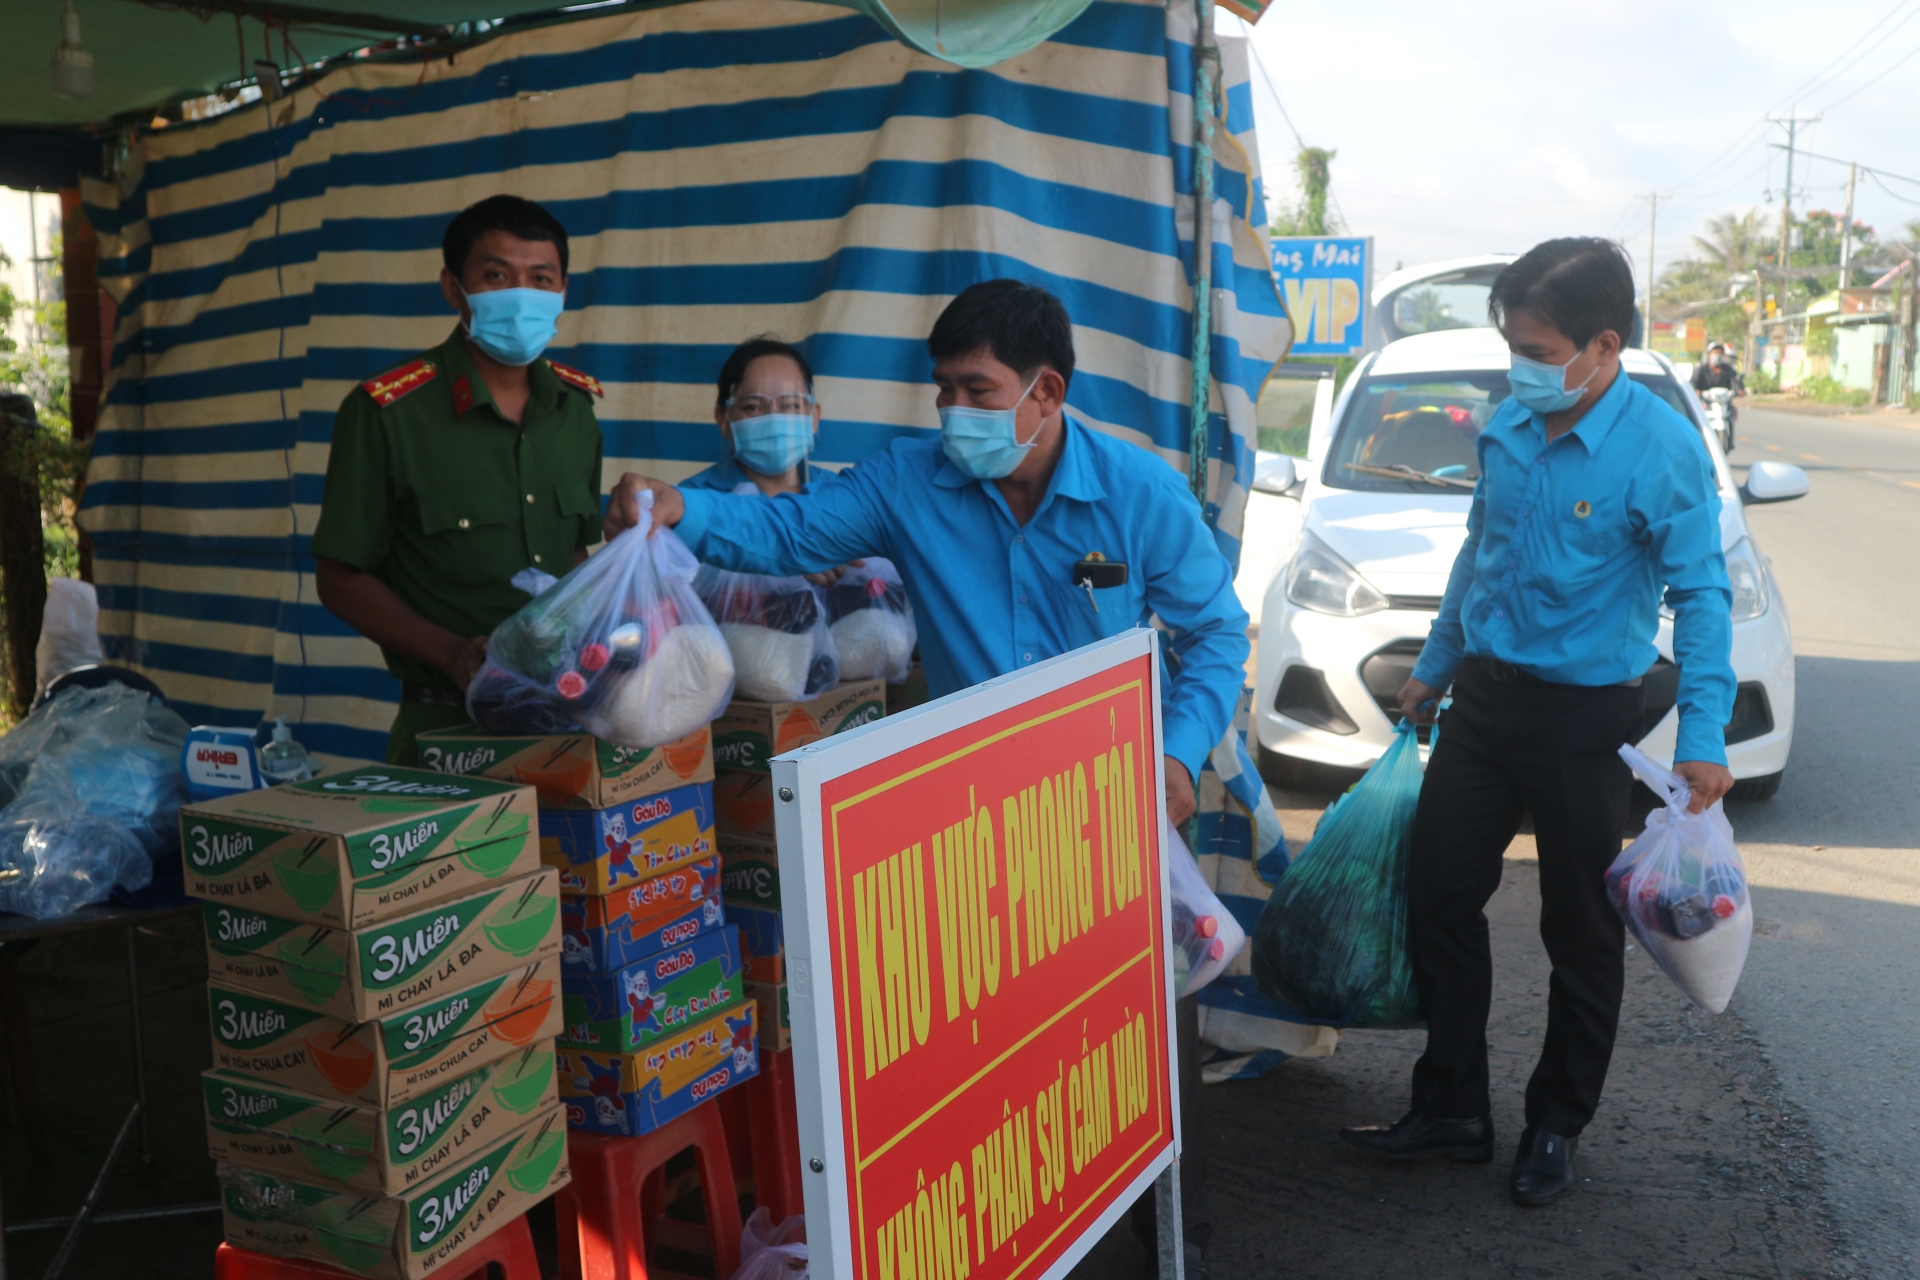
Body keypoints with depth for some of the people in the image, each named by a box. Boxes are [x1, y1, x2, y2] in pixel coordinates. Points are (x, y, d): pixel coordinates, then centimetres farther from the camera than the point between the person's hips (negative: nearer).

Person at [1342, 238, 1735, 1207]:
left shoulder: (1662, 450, -16)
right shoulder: (1509, 425, 2)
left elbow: (1700, 595, -14)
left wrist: (1703, 736, -20)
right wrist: (1434, 667, 20)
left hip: (1583, 720, -6)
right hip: (1483, 694, 6)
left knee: (1580, 933, 8)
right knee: (1438, 897, 9)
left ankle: (1556, 1127, 27)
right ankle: (1451, 1108, 24)